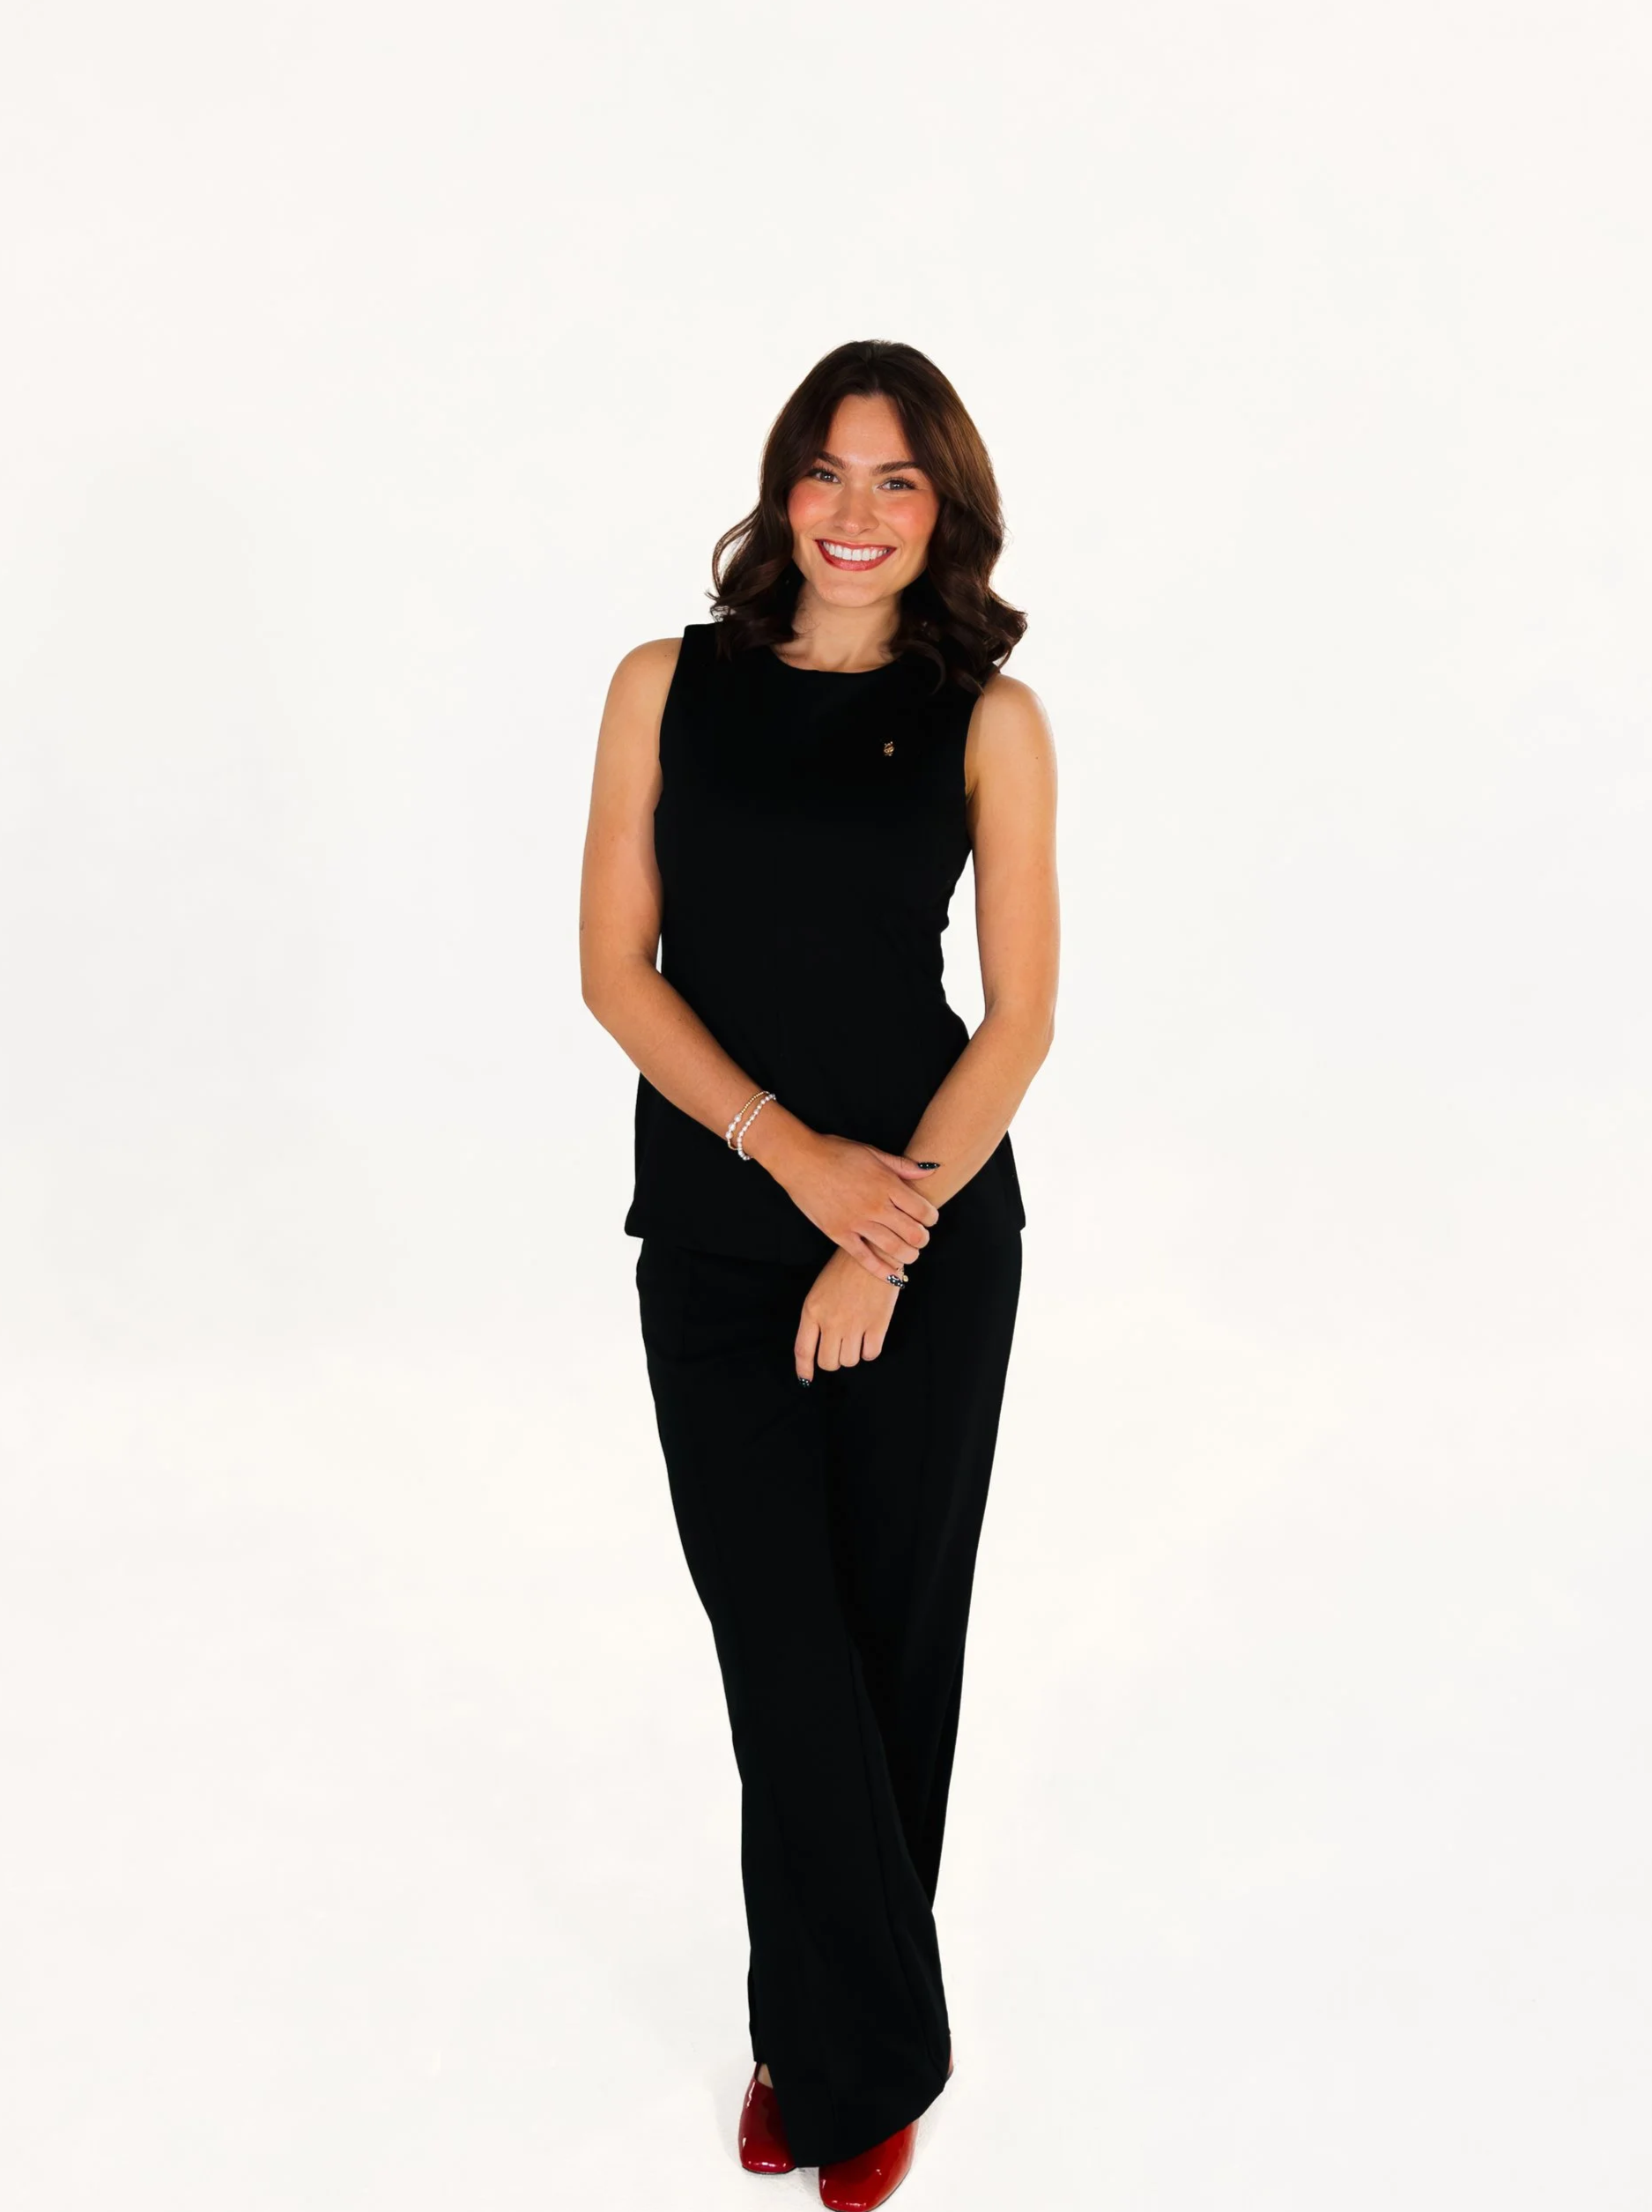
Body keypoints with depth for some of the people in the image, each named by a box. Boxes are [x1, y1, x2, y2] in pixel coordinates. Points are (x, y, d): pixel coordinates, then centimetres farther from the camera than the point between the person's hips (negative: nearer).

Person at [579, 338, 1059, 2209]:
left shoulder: (989, 718, 0)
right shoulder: (668, 687, 2)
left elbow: (1019, 1016, -2)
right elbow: (614, 967, -1)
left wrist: (888, 1240, -12)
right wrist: (795, 1153, -13)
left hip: (933, 1232, 0)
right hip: (713, 1231, 0)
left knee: (894, 1641, 10)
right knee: (786, 1653, 0)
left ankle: (824, 2028, 31)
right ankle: (858, 2053, 21)